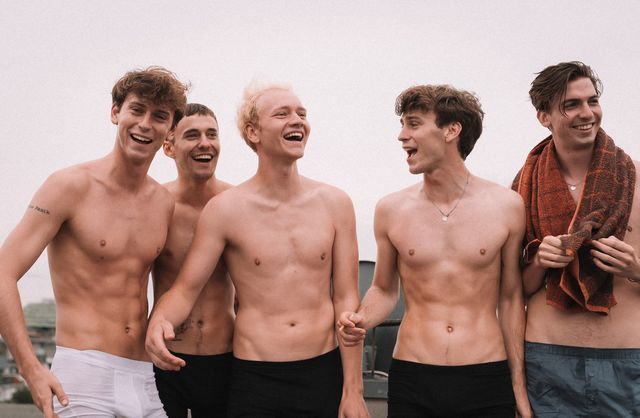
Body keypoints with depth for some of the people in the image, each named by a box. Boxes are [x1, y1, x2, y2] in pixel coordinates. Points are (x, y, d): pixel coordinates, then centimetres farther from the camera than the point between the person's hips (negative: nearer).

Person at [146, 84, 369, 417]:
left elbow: (346, 299, 2)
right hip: (254, 378, -2)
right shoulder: (224, 209, -4)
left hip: (325, 374, 2)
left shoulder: (334, 203, 2)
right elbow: (185, 289, -3)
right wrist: (159, 321, -26)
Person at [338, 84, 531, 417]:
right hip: (411, 382, 1)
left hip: (487, 380, 0)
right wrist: (361, 321, -8)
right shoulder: (391, 209, 1)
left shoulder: (505, 206, -1)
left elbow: (510, 298, 7)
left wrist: (518, 385, 9)